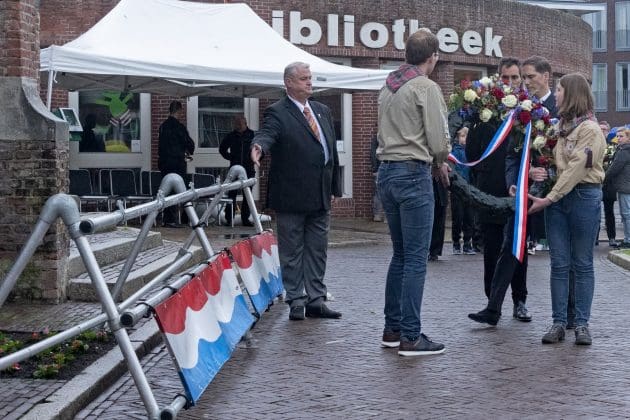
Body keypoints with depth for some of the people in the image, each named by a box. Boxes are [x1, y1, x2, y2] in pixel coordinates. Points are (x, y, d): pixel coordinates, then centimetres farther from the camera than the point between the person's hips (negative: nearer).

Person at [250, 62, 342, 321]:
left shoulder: (322, 111, 15)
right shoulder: (278, 112, -6)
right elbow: (267, 133, -24)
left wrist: (334, 188, 16)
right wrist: (258, 146, -48)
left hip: (320, 197, 7)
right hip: (292, 197, -6)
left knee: (317, 250, 11)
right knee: (292, 253, 2)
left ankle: (315, 300, 18)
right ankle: (296, 301, 10)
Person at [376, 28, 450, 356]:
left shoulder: (388, 86, 13)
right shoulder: (426, 87, -9)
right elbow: (439, 139, -12)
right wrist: (439, 164, 10)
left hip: (387, 171, 8)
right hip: (413, 174, -8)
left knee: (400, 255, 16)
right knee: (416, 258, -4)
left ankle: (392, 329, 19)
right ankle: (410, 337, -3)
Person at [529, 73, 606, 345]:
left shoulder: (589, 129, -10)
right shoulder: (561, 125, 13)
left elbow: (576, 168, -16)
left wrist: (549, 199, -18)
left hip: (584, 197, -6)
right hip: (557, 198, 6)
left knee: (582, 264, 2)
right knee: (559, 264, 5)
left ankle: (582, 324, 7)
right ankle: (558, 322, 9)